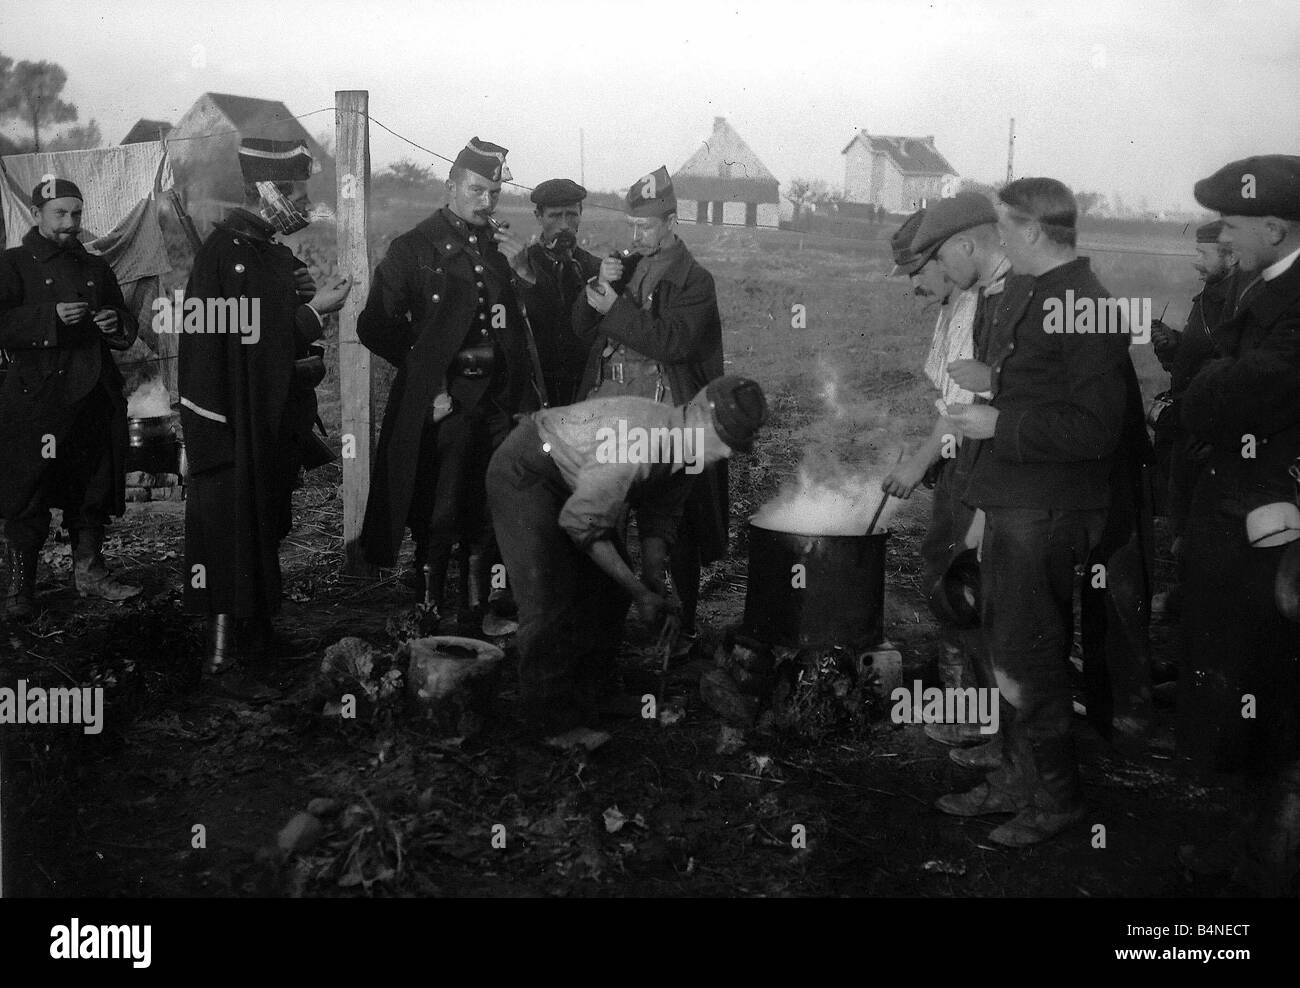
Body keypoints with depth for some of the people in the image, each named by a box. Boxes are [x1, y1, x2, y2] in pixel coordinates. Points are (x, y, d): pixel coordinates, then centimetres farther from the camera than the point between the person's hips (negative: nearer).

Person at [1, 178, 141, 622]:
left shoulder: (96, 268, 17)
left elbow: (128, 328, 21)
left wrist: (117, 324, -2)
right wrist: (51, 315, -22)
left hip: (94, 397, 5)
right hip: (36, 398, -5)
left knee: (93, 490, 11)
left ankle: (89, 570, 24)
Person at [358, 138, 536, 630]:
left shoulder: (502, 249, 15)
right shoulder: (414, 248, 2)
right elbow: (375, 326, -1)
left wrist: (524, 274, -1)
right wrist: (426, 374, -6)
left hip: (500, 400, 4)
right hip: (446, 401, -4)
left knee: (488, 520, 8)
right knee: (440, 519, -6)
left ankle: (476, 617, 18)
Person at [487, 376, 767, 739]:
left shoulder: (683, 445, -8)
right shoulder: (641, 440, -37)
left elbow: (659, 519, 1)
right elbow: (582, 525, -31)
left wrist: (655, 587, -12)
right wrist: (642, 591, -24)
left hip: (574, 483, 9)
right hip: (526, 474, -9)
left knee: (609, 591, 7)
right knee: (551, 600, -14)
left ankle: (587, 702, 19)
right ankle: (555, 724, -2)